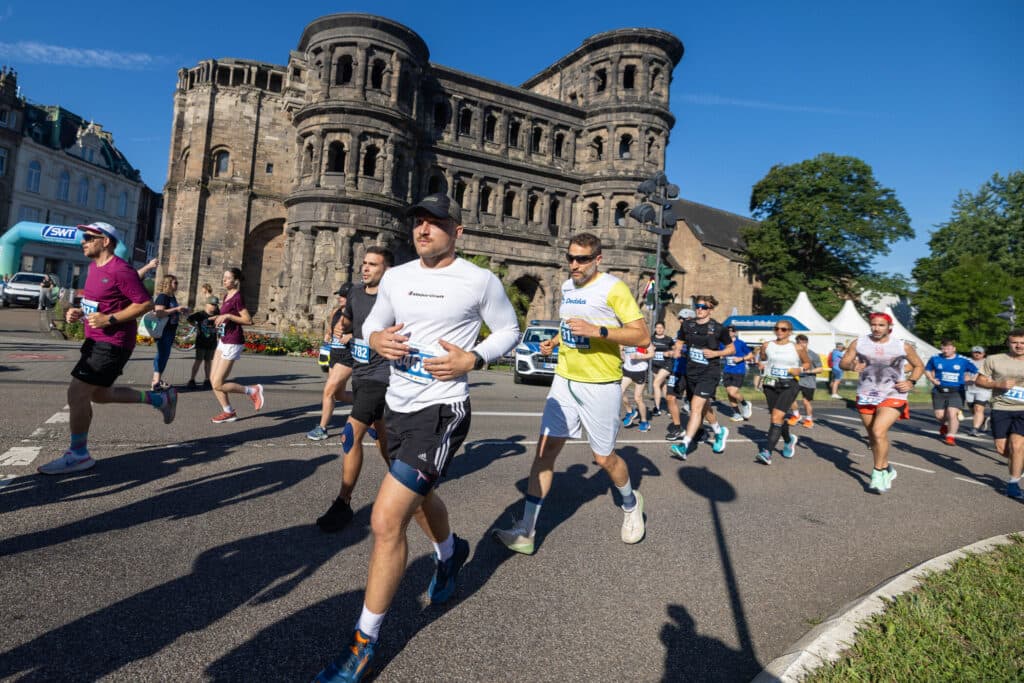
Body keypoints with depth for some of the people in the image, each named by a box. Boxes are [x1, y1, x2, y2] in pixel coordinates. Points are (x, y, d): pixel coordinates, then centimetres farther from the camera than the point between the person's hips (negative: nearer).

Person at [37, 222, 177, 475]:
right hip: (96, 341, 11)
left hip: (112, 343, -11)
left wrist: (109, 319, -23)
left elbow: (145, 304, -20)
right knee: (100, 394, 18)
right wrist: (79, 312, 6)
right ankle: (160, 399, 29)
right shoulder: (94, 267, 13)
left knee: (77, 393, -9)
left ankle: (78, 455, 6)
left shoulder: (120, 270, -17)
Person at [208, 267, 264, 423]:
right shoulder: (227, 296, 11)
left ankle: (253, 390, 7)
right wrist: (220, 317, 9)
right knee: (213, 379, 9)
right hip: (223, 341, 9)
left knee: (218, 385, -7)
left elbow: (248, 320, -20)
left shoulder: (237, 298, -16)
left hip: (233, 344, -9)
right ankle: (228, 412, 20)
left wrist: (227, 316, -23)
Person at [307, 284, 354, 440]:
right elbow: (328, 324, 29)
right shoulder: (336, 312, 11)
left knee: (328, 391, -11)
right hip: (334, 355, 9)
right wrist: (326, 334, 10)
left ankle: (322, 429, 0)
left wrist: (350, 336, -27)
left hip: (348, 356, -9)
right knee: (339, 394, 16)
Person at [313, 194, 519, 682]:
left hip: (442, 410, -7)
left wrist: (471, 359, -15)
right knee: (418, 499, 27)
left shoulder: (480, 281, -9)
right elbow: (372, 322, 16)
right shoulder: (395, 277, 5)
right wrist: (377, 339, -8)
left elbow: (509, 331, 2)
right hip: (397, 406, 7)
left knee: (386, 520, -13)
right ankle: (450, 552, 61)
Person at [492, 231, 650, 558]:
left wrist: (597, 330, -27)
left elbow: (642, 336, -17)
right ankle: (525, 532, 5)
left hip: (600, 385, -6)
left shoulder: (613, 288, -12)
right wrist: (554, 342, 10)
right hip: (565, 380, 6)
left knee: (604, 458, 7)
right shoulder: (567, 286, 10)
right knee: (545, 448, -1)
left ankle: (631, 504, 40)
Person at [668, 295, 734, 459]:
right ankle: (720, 431, 47)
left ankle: (684, 445, -19)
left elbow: (732, 349, 3)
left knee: (696, 407, -17)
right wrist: (677, 350, -4)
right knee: (704, 407, 20)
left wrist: (716, 353, -14)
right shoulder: (687, 325, 4)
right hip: (691, 372, 5)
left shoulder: (718, 328, -6)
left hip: (709, 373, -5)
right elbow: (679, 342, 18)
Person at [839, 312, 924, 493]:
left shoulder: (903, 346, -4)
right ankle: (887, 469, 35)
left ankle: (878, 472, -6)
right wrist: (852, 365, -22)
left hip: (893, 397, -3)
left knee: (879, 431, -21)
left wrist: (911, 382, -7)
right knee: (872, 436, 13)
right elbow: (843, 362, 0)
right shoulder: (859, 343, -2)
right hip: (866, 396, 3)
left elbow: (919, 365, 10)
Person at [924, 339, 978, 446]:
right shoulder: (935, 358, 2)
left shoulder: (963, 360, -3)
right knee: (939, 415, 4)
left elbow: (976, 372, 7)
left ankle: (950, 437, 2)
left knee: (952, 414, -14)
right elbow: (927, 370, 17)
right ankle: (944, 426, 40)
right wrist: (932, 379, 0)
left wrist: (967, 379, -6)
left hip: (956, 392, -2)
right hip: (939, 391, 2)